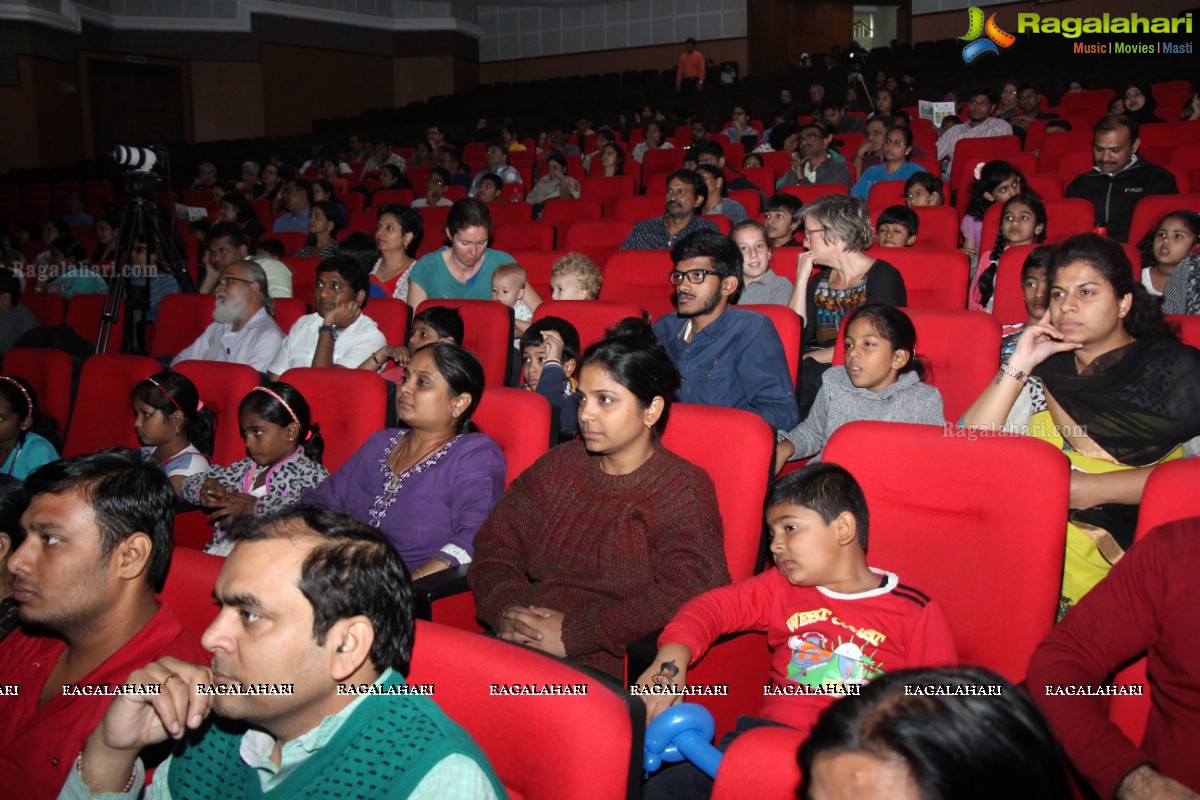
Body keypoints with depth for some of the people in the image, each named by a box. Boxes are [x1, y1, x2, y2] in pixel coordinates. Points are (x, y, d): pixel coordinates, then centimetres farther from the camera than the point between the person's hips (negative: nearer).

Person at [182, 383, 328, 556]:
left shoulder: (309, 473, -4)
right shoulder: (245, 468, 20)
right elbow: (189, 484, 27)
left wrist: (256, 506, -20)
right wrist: (204, 490, 3)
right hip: (218, 552, 7)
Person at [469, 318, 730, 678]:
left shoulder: (682, 490, -1)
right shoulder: (558, 465, 17)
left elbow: (689, 590, -17)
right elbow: (495, 545, 15)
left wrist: (575, 633, -18)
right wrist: (504, 610, -7)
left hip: (606, 667, -6)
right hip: (510, 649, 6)